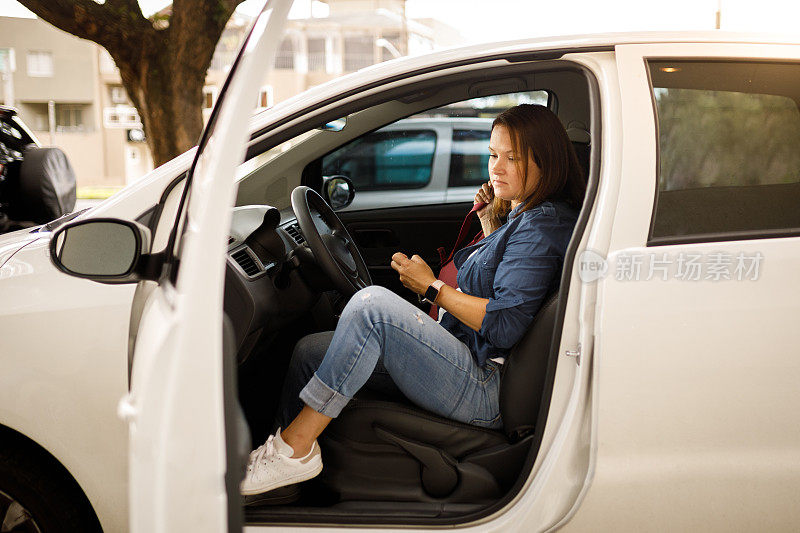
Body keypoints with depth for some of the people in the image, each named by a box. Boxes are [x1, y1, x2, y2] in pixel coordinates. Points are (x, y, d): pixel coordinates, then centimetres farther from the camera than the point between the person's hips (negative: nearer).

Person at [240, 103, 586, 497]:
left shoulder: (544, 225, -12)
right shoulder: (519, 218, 17)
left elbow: (504, 327, -21)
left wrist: (432, 287, -10)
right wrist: (491, 227, 17)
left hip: (486, 390, -10)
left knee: (372, 304, -28)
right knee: (310, 350, 2)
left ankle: (294, 449, -21)